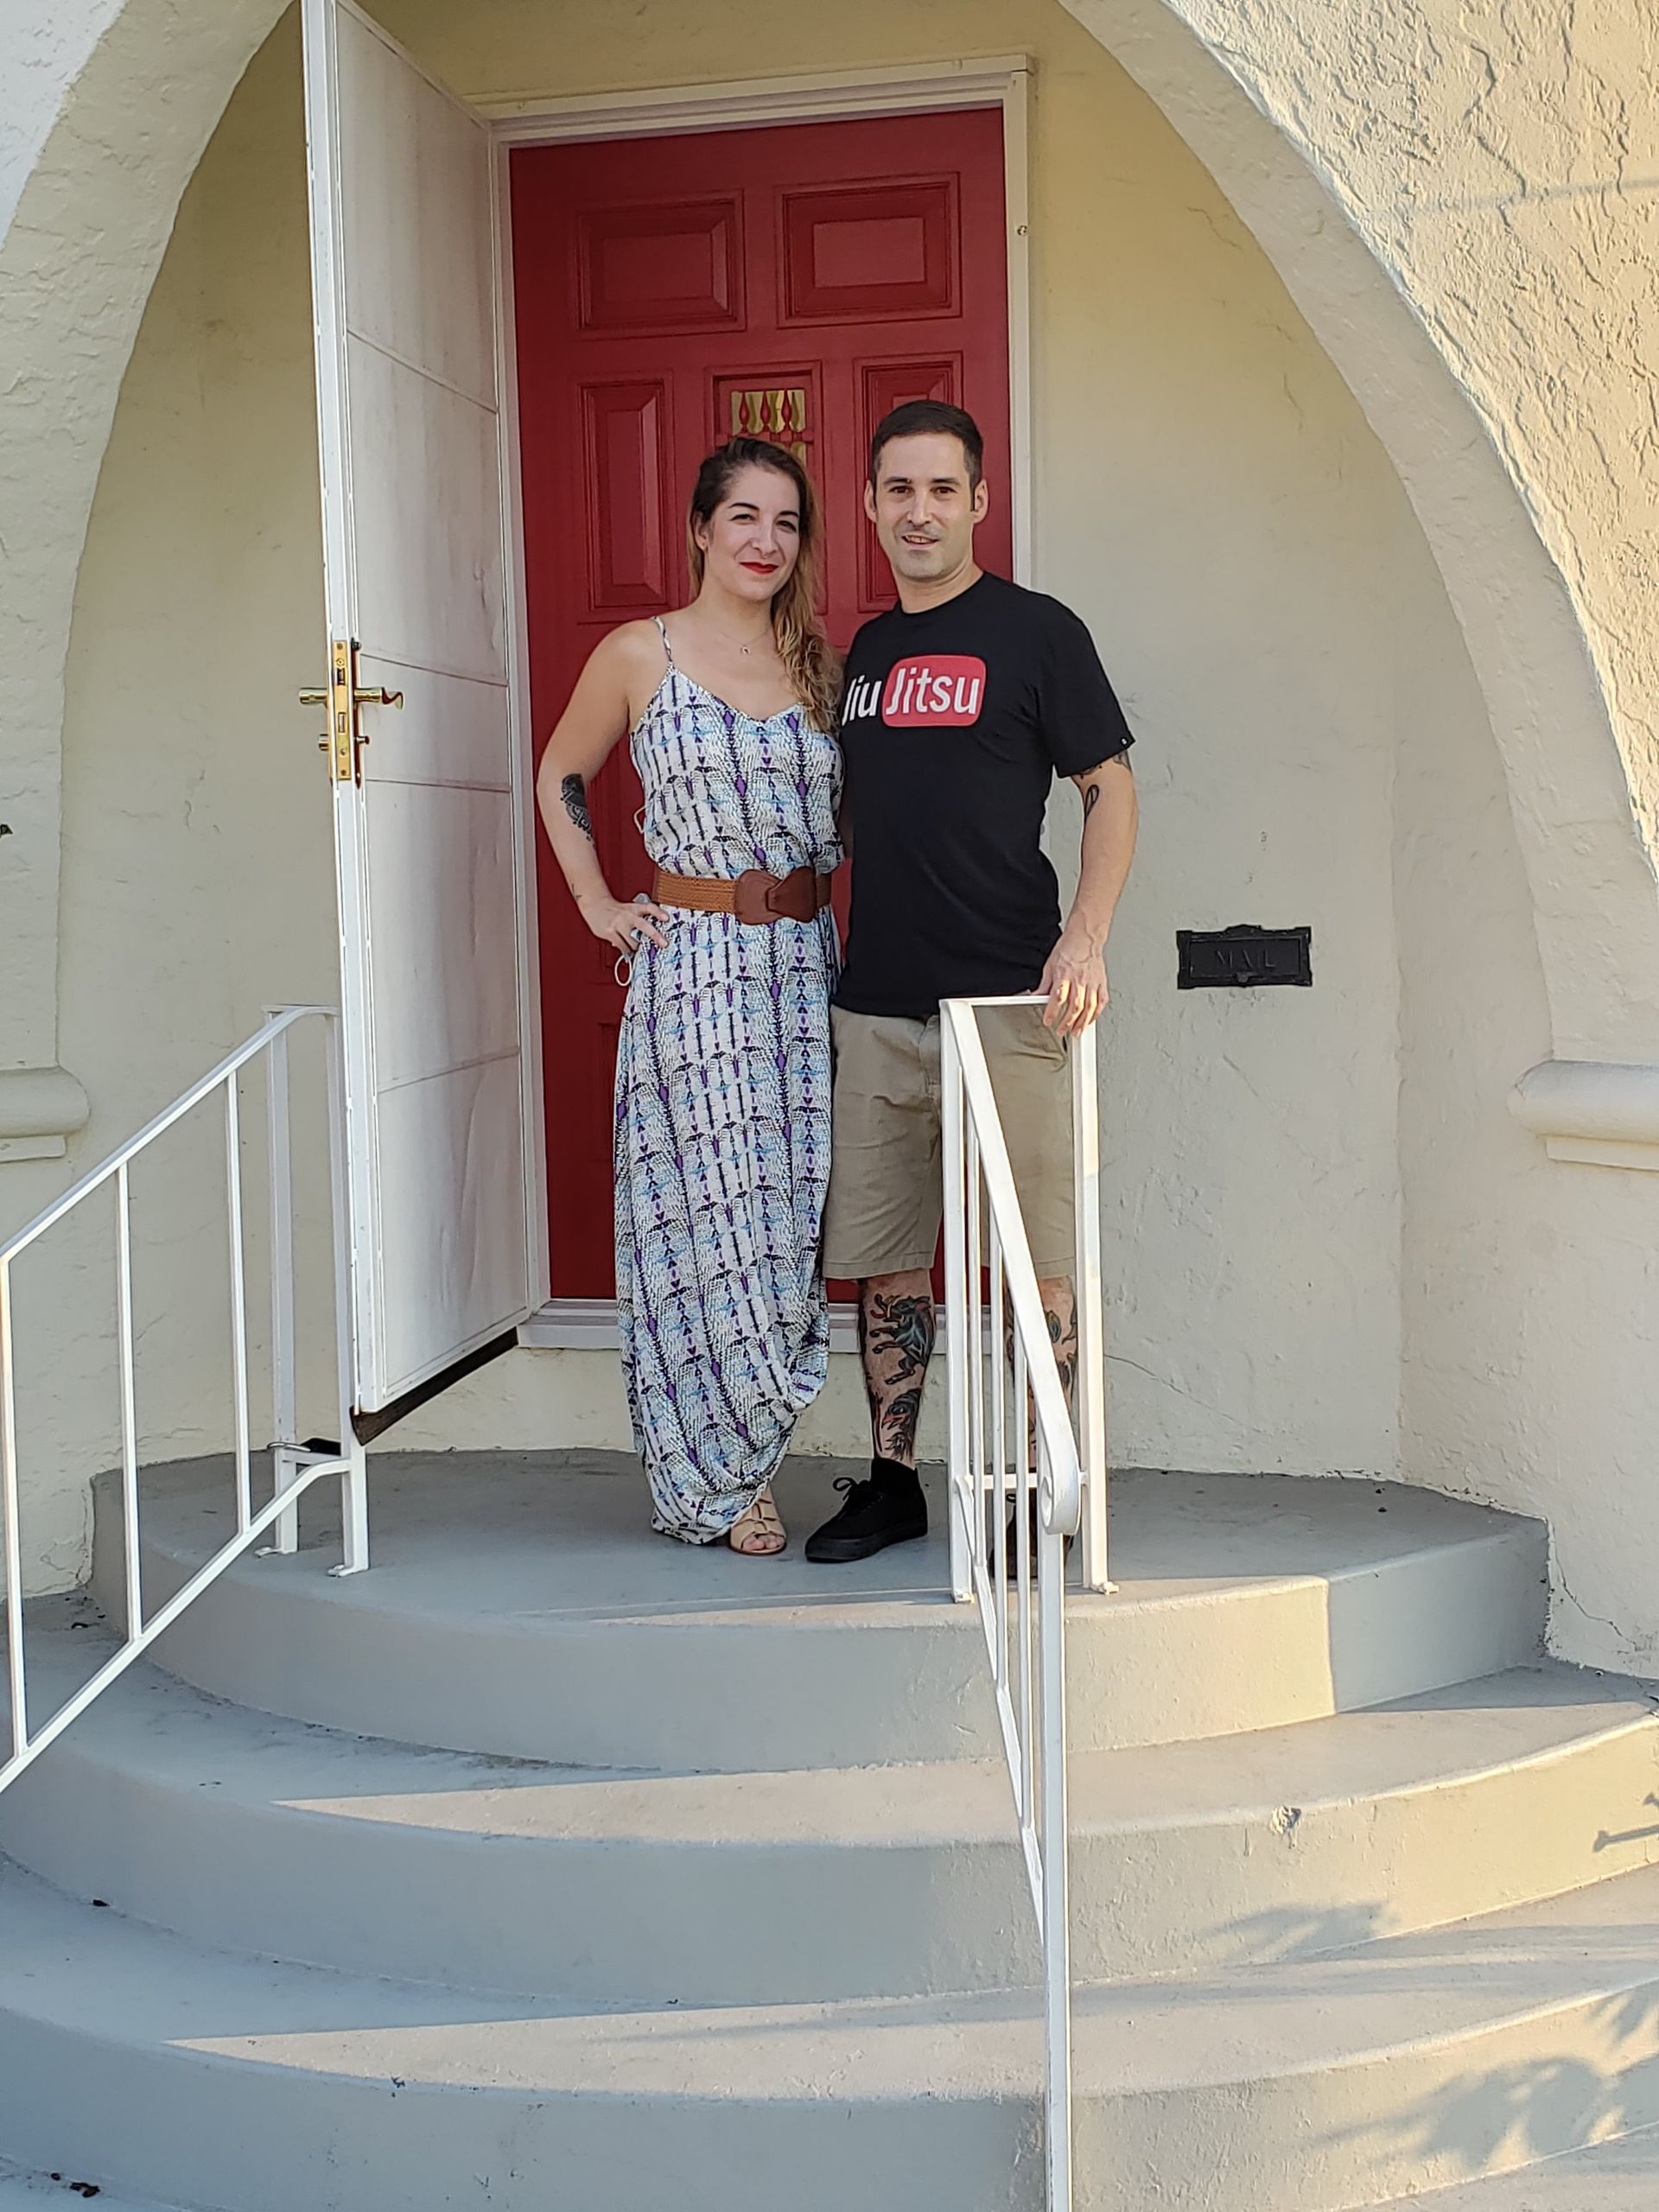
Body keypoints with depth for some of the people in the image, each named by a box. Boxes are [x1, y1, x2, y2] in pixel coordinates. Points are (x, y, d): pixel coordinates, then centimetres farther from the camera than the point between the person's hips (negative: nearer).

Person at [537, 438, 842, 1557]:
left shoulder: (819, 662, 10)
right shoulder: (640, 655, 1)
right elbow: (561, 777, 13)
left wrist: (847, 929, 8)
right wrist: (599, 906, 5)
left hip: (806, 961, 4)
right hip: (693, 962, -4)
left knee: (792, 1216, 4)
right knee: (713, 1212, -3)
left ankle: (733, 1461, 19)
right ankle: (717, 1481, 11)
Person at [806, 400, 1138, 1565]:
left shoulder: (1035, 631, -1)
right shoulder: (865, 651, 16)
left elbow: (1112, 790, -3)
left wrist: (1086, 937, -17)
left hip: (1006, 998, -5)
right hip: (877, 1002, 6)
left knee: (1037, 1268, -2)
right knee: (884, 1262, 10)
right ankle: (891, 1482, 22)